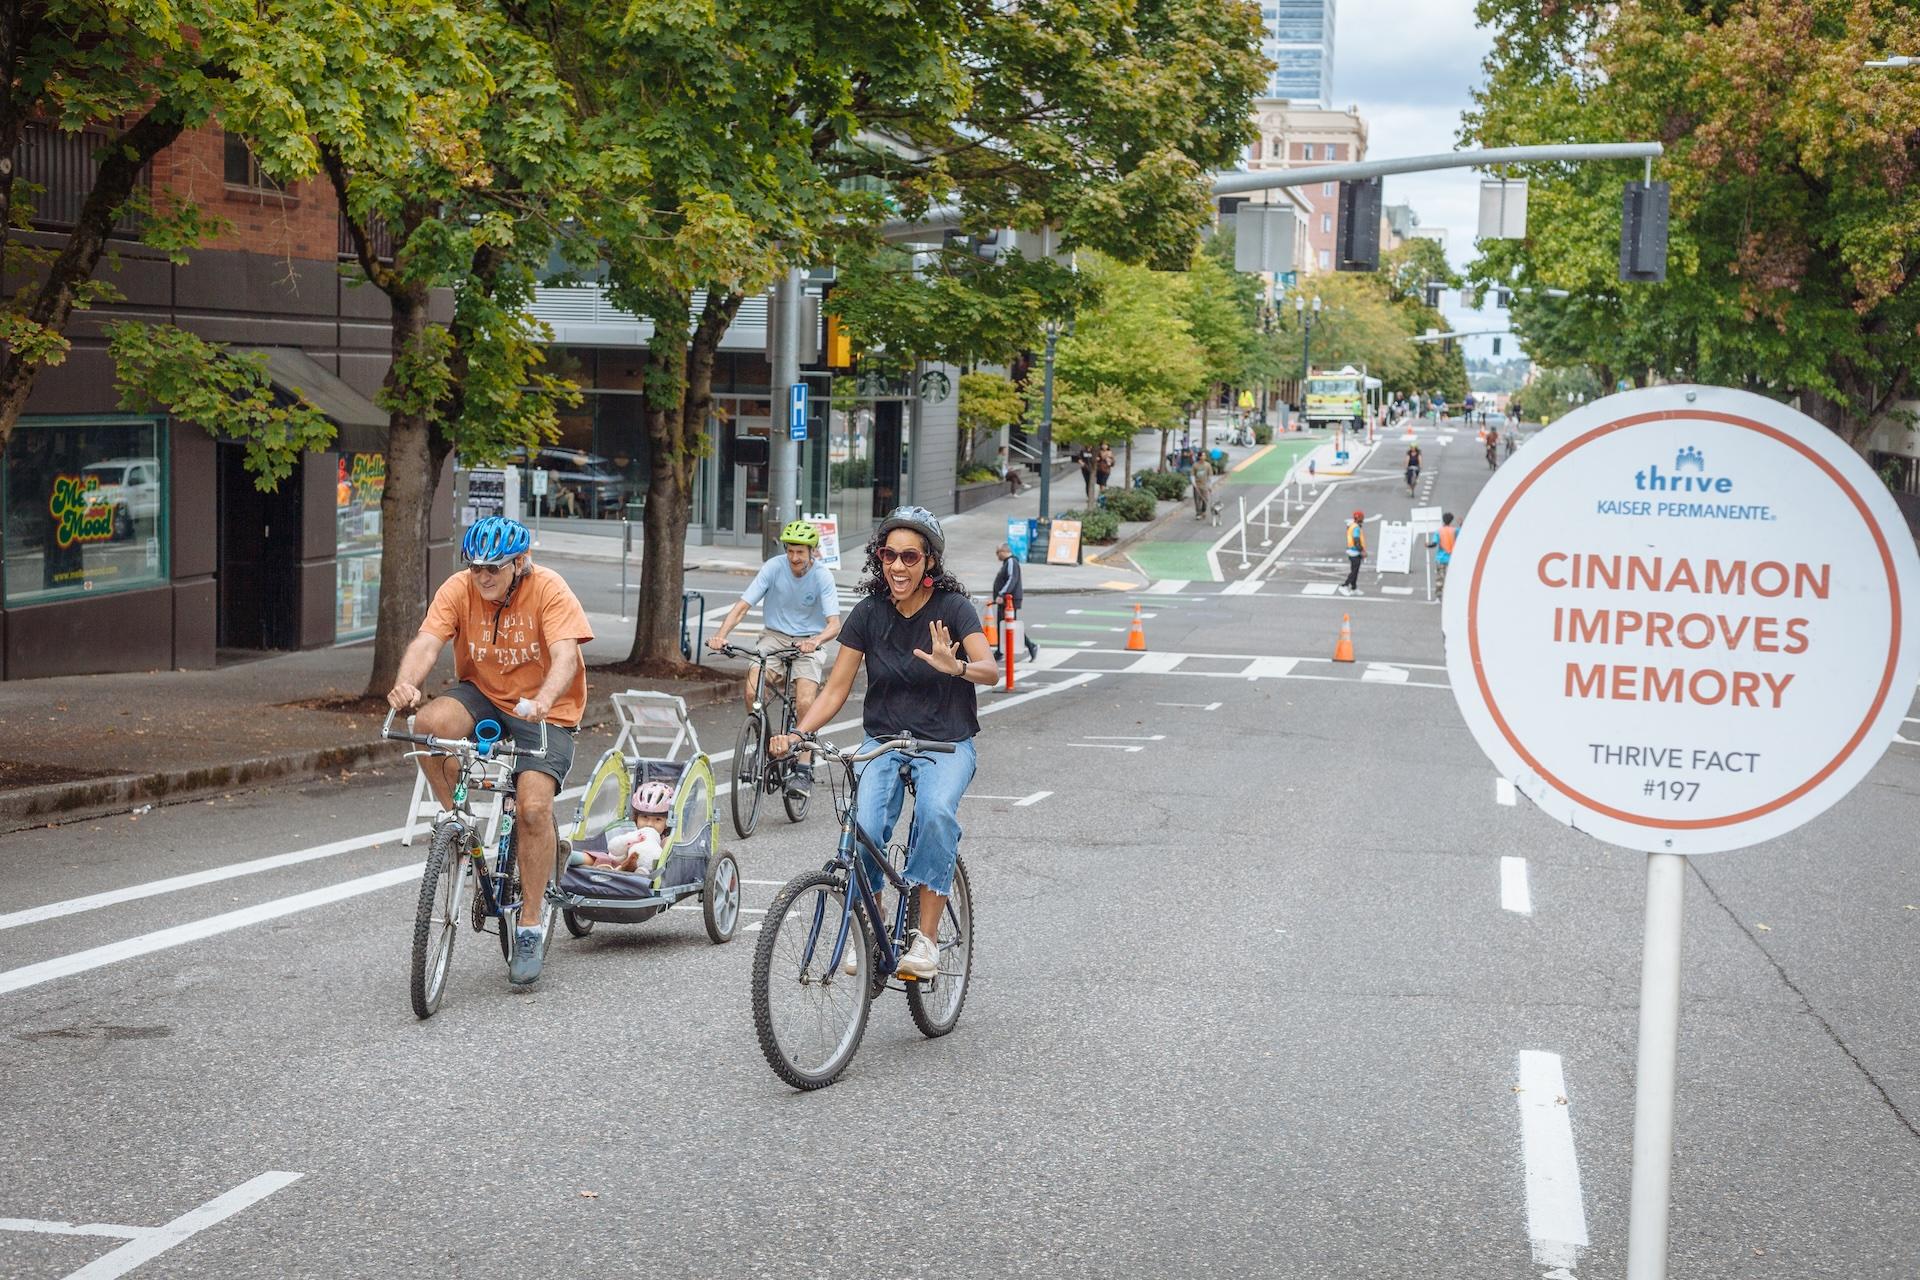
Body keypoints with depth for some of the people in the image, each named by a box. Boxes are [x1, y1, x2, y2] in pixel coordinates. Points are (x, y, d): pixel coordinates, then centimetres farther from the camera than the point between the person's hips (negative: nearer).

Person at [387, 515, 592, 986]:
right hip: (482, 697, 3)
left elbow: (565, 655, -29)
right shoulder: (459, 589, -10)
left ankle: (530, 928, -8)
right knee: (430, 722, -31)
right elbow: (426, 642, -23)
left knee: (533, 807, -22)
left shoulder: (549, 590, -17)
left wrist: (542, 700, -50)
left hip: (544, 714, -3)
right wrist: (405, 683, -46)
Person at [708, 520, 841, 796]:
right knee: (752, 692, -22)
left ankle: (803, 768, -8)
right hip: (775, 636, 2)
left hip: (807, 642, -2)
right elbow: (742, 606, -17)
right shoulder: (774, 567, -13)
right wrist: (721, 634, -34)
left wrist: (816, 640, -45)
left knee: (805, 703, -21)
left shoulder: (822, 577, -15)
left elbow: (834, 623, -22)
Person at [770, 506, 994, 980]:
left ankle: (926, 937, -24)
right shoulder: (869, 614, -1)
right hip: (884, 742, 2)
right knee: (864, 828, -24)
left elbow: (989, 671, -22)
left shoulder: (952, 608, -8)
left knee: (936, 812, -33)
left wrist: (955, 666, -44)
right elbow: (835, 689, 0)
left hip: (946, 744, -2)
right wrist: (797, 734, -16)